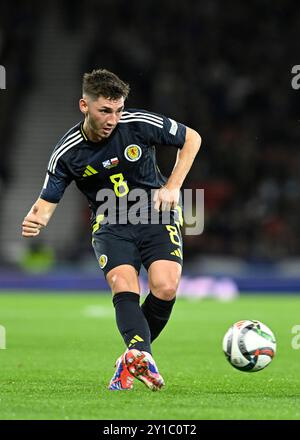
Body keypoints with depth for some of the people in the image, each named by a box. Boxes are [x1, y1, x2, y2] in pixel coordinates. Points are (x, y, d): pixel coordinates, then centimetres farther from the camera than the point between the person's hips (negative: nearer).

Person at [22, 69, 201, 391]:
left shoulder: (140, 124, -13)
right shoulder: (67, 153, -10)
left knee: (165, 287, -22)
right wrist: (35, 220, -25)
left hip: (156, 214, 0)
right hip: (110, 224, 0)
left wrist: (172, 187, -6)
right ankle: (142, 355, -47)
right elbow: (48, 200, -1)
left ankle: (132, 359, -2)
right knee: (122, 284, -27)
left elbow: (191, 138, 2)